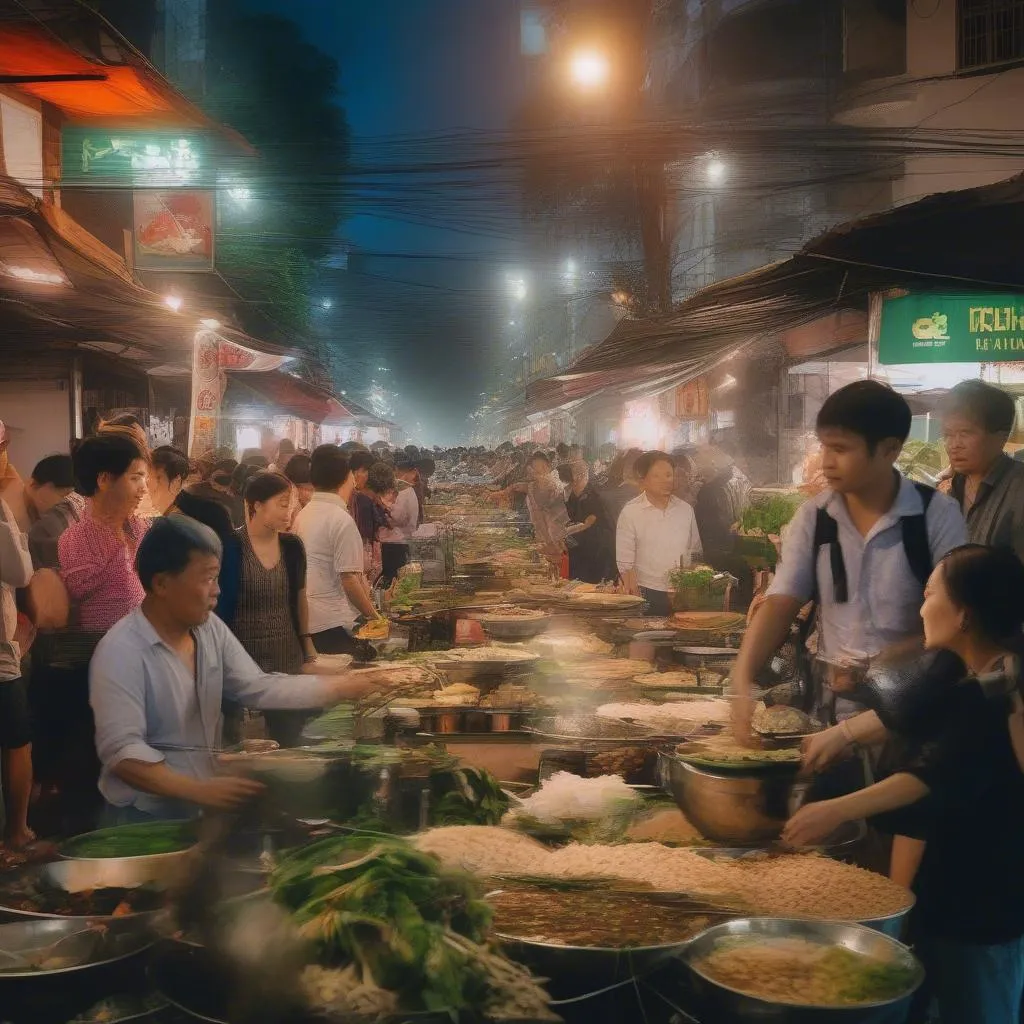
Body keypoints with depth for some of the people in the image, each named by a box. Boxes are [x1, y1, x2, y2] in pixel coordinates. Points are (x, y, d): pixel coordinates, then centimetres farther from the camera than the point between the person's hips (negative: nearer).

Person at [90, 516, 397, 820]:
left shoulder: (210, 628, 3)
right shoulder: (121, 652, -19)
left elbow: (259, 688, 3)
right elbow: (121, 751, -25)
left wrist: (343, 687, -6)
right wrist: (199, 791, -34)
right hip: (145, 817, -6)